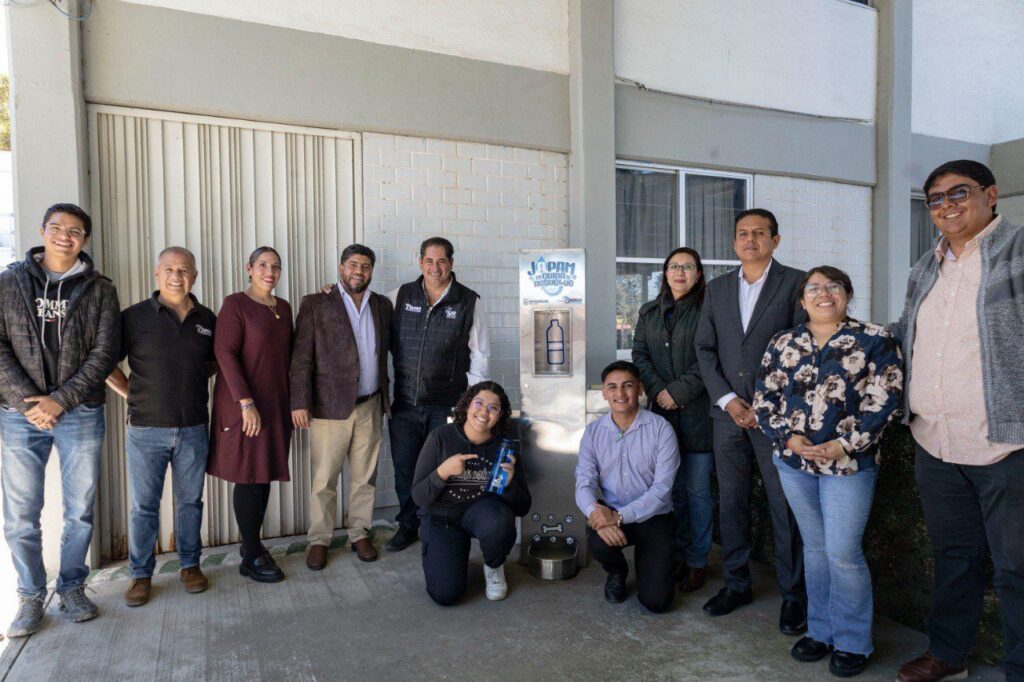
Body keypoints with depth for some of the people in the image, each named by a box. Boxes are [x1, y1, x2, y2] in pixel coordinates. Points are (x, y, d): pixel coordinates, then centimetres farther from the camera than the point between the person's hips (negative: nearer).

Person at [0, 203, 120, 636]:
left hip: (81, 414, 0)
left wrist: (61, 399, -12)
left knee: (80, 511, 8)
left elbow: (105, 352, -3)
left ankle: (72, 587, 26)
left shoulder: (99, 290, 3)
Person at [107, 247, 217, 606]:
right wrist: (132, 394, -2)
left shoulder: (207, 319, 5)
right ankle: (141, 574, 22)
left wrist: (194, 381, 7)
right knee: (143, 506, 7)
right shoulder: (135, 316, -3)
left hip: (193, 429, 2)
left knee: (190, 501, 12)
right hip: (146, 429, -2)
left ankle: (190, 565, 26)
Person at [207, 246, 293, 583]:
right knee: (249, 476, 1)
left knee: (265, 475, 11)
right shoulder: (235, 304, -8)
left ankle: (252, 542, 26)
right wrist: (246, 402, -19)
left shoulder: (283, 307, 11)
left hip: (276, 403, 6)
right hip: (244, 404, -6)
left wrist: (292, 402, 10)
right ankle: (251, 558, 12)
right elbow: (224, 353, -14)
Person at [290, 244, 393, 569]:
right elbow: (301, 357, -5)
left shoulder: (382, 306, 10)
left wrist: (385, 397, 9)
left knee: (364, 477, 12)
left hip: (370, 407, 3)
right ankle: (319, 540, 20)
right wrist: (300, 402, -10)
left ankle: (359, 534, 27)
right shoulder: (315, 304, -1)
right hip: (330, 406, -3)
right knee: (324, 479, 4)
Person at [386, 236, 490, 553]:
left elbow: (479, 353, 1)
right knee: (404, 467, 11)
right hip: (404, 404, 3)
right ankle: (408, 525, 31)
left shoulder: (469, 301, -1)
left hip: (447, 406, -2)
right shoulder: (401, 295, 5)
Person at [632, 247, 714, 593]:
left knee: (697, 490, 3)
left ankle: (697, 561, 16)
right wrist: (658, 390, -8)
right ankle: (678, 554, 24)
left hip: (697, 412, -4)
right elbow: (639, 355, 6)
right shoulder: (649, 313, 13)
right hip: (662, 411, 4)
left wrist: (678, 392, -15)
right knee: (672, 487, 11)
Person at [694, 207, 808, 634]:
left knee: (786, 507, 1)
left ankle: (793, 594, 16)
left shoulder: (795, 282, 0)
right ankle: (736, 583, 25)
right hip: (727, 412, 4)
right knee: (731, 502, 10)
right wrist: (728, 400, -4)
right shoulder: (717, 289, 13)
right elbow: (704, 348, 9)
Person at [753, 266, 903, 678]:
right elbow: (764, 400, 5)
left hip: (849, 462, -3)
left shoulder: (874, 341, -2)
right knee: (814, 547, 14)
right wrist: (789, 438, -9)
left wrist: (844, 445, -16)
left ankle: (853, 643, 18)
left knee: (842, 553, -2)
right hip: (794, 461, 4)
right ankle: (820, 630, 28)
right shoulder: (782, 344, 7)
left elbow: (883, 400, -8)